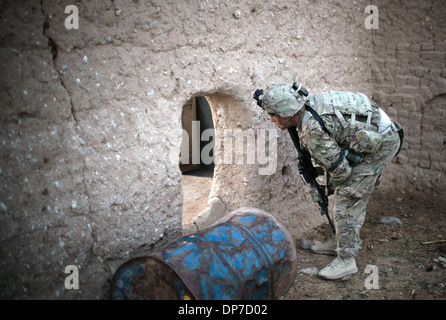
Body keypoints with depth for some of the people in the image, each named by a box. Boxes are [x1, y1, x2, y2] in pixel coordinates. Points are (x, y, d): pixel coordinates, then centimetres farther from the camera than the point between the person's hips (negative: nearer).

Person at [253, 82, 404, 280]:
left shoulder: (312, 130, -26)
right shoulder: (311, 104, 2)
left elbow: (339, 166, -21)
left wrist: (331, 187, 0)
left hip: (381, 143, -10)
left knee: (347, 198, -9)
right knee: (353, 193, 18)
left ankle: (346, 260, -2)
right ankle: (340, 242, 31)